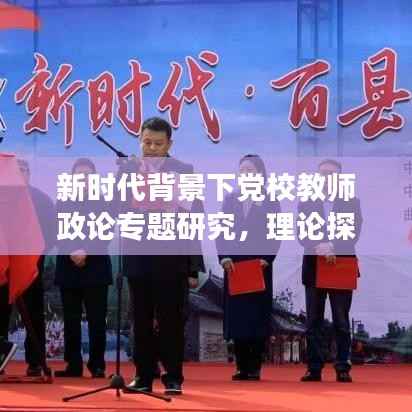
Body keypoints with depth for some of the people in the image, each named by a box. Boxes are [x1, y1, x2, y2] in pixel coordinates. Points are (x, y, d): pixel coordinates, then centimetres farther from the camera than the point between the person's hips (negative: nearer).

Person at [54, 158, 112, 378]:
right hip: (68, 268, 2)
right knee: (71, 320, 3)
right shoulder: (63, 201, 12)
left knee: (97, 319, -4)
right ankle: (73, 364, 8)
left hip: (95, 268, -2)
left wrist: (85, 251, -16)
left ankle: (97, 365, 1)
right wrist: (72, 252, -13)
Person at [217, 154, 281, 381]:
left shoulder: (270, 201, 4)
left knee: (258, 315, -1)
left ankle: (255, 368, 3)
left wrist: (266, 259, -13)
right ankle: (242, 367, 6)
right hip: (234, 266, 2)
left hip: (260, 266, -2)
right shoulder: (230, 199, 10)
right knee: (236, 315, 1)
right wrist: (224, 257, -7)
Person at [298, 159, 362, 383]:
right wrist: (319, 247, -22)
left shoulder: (351, 203, 6)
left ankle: (343, 368, 6)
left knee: (341, 322, 1)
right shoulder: (306, 203, 8)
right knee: (313, 322, 3)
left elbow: (353, 233, -6)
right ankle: (314, 368, 7)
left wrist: (332, 247, -21)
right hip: (314, 268, 1)